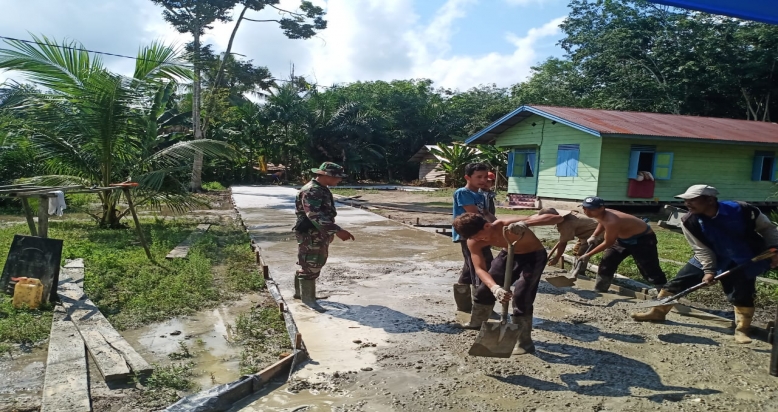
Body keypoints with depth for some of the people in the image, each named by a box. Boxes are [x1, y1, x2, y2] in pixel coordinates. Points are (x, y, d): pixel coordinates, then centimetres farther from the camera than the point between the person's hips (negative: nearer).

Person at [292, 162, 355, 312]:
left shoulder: (323, 189, 11)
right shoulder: (311, 191, -22)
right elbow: (315, 216, -32)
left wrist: (334, 230, 21)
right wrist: (337, 230, -36)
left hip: (319, 235, 10)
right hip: (311, 236, -10)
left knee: (307, 265, 20)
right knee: (311, 267, -2)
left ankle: (299, 292, 35)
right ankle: (308, 299, 9)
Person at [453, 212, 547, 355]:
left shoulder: (509, 225, -38)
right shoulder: (473, 243, -21)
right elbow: (480, 269, -26)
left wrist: (523, 226, -61)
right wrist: (495, 288, -46)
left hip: (533, 256, -5)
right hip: (509, 254, 6)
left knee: (520, 295, -20)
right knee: (484, 287, 10)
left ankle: (524, 342, -6)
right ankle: (477, 322, 37)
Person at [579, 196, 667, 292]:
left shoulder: (612, 221, -39)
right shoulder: (601, 214, -12)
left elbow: (608, 243, -27)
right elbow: (601, 223, 14)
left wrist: (588, 255, -20)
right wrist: (594, 236, -3)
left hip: (643, 239, -9)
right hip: (623, 238, 9)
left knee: (650, 270, -8)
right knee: (606, 263, 7)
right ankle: (599, 291, 18)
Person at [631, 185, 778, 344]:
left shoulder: (743, 210, -24)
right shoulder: (689, 221, -20)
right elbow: (701, 249, -13)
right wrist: (708, 270, -21)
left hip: (745, 261, -1)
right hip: (711, 259, 2)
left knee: (742, 295, -5)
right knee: (679, 281, -3)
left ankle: (741, 330, 17)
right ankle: (658, 312, 10)